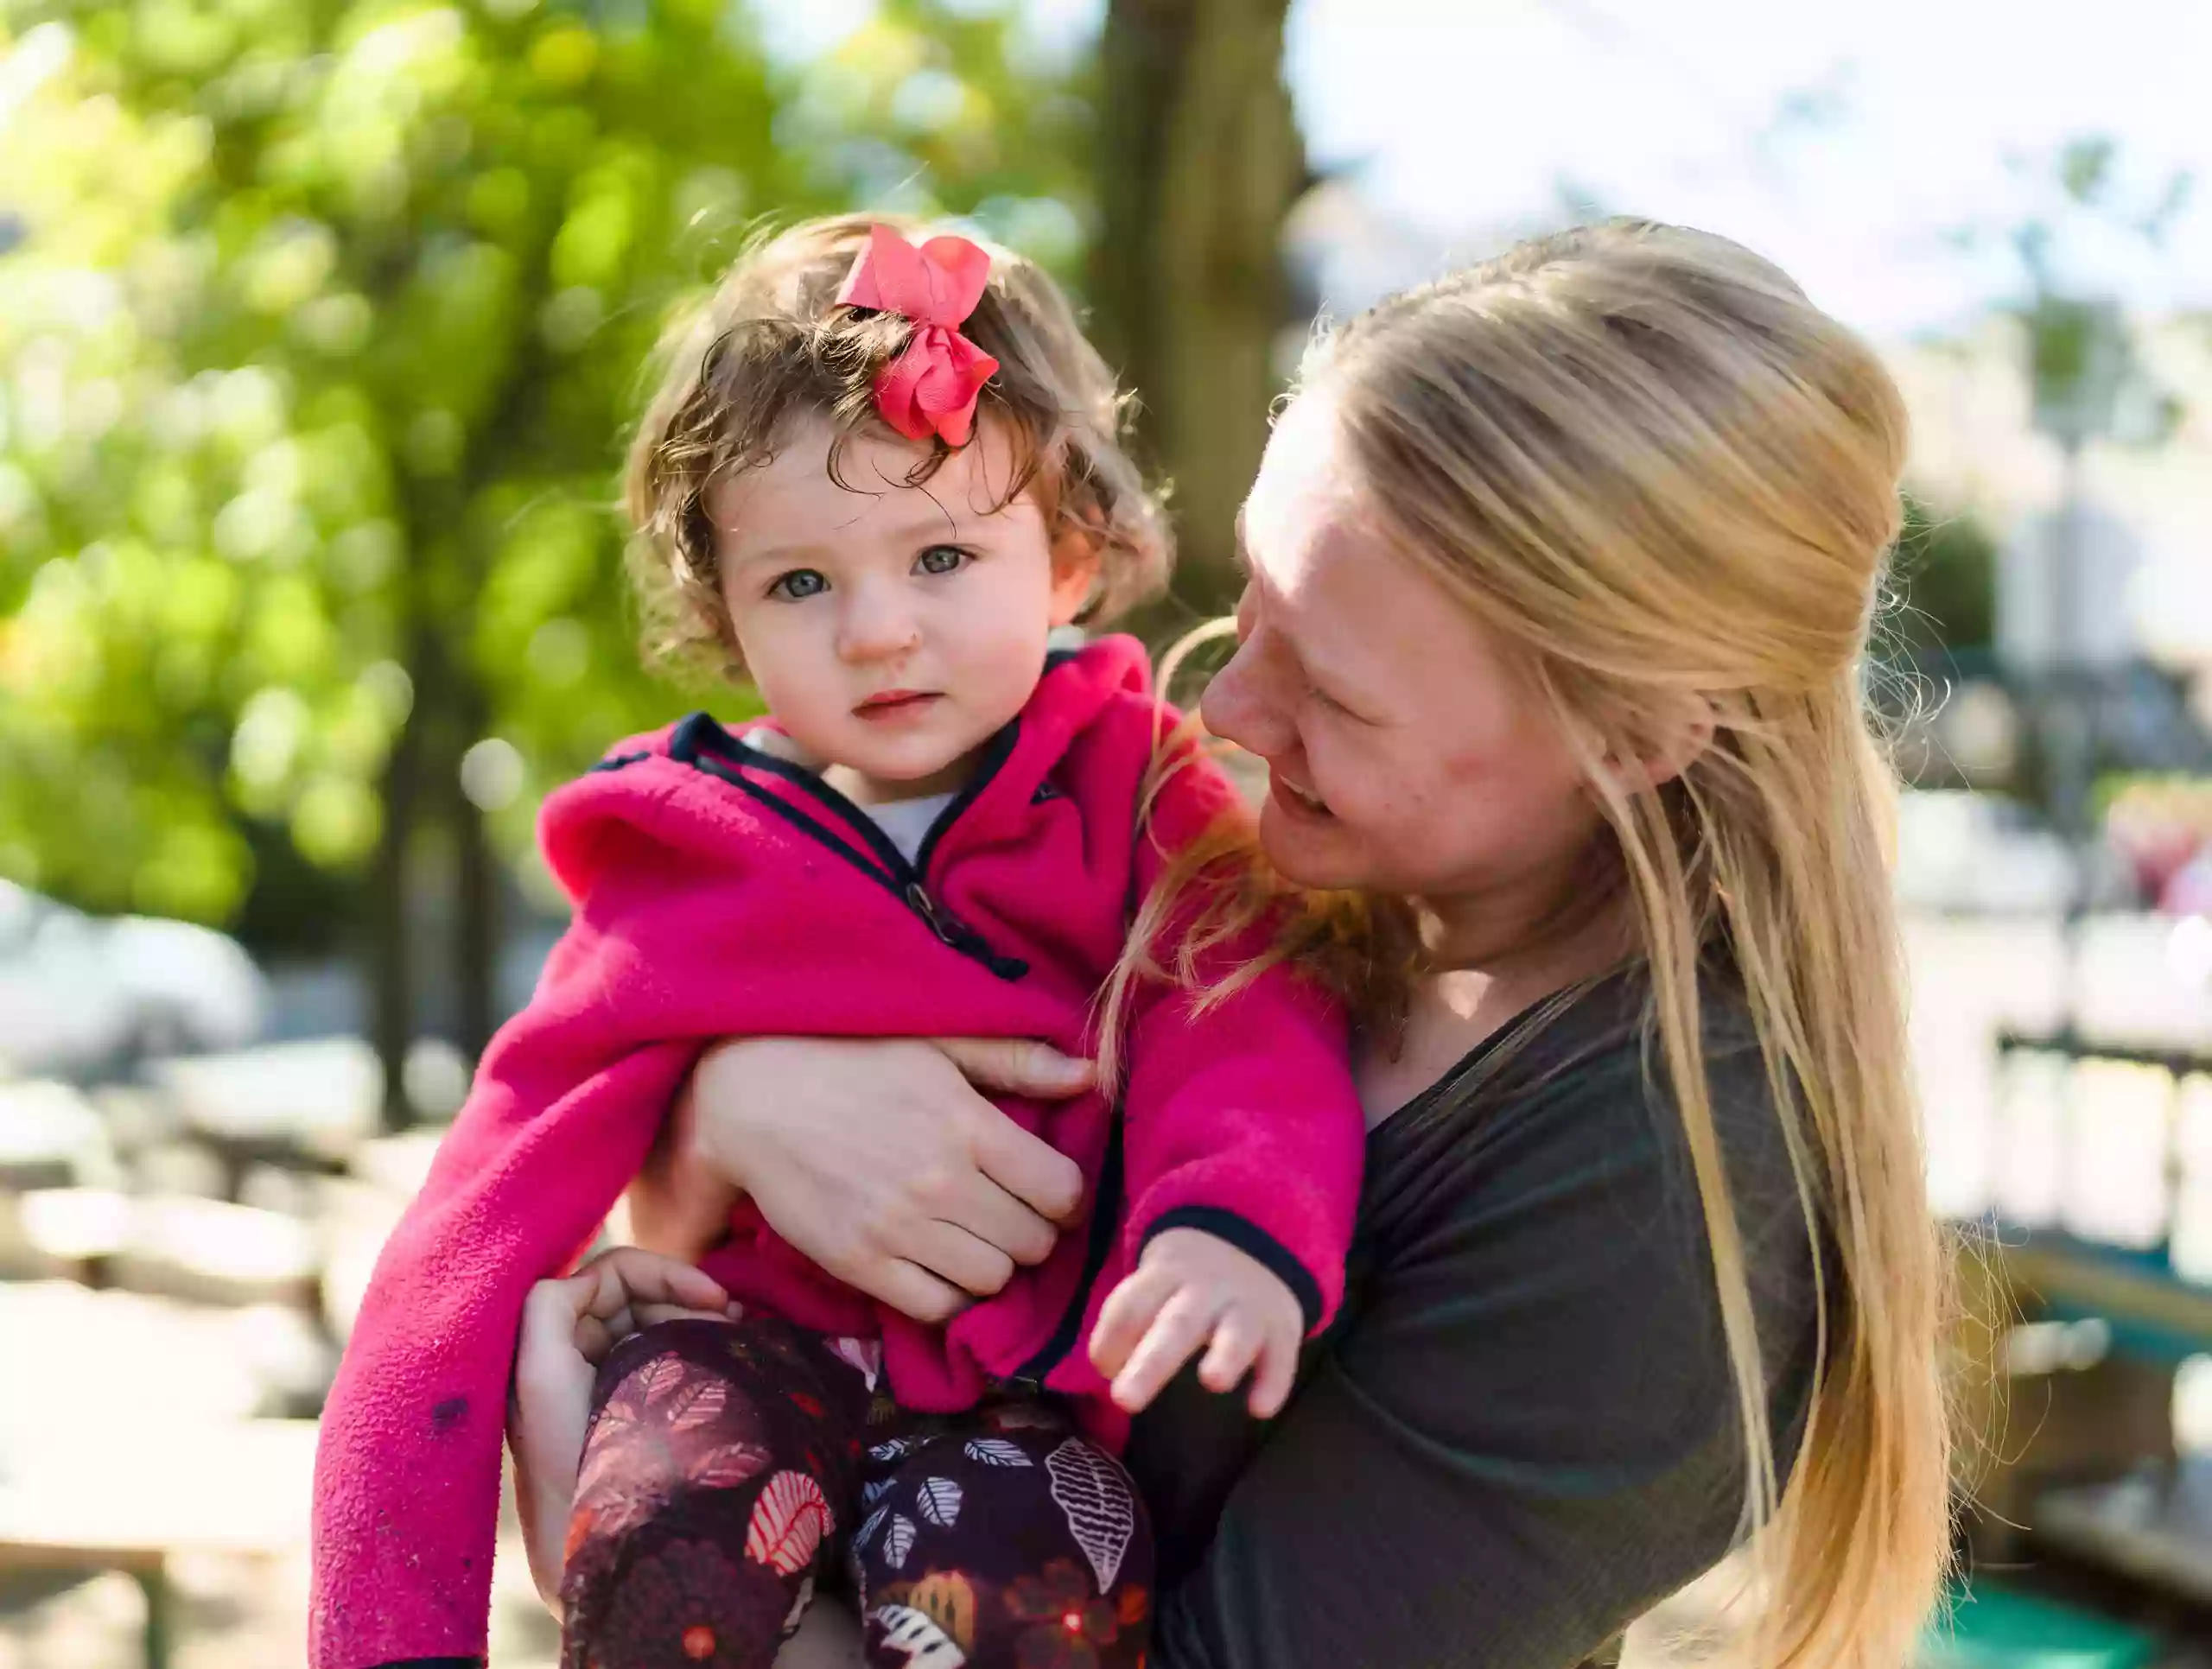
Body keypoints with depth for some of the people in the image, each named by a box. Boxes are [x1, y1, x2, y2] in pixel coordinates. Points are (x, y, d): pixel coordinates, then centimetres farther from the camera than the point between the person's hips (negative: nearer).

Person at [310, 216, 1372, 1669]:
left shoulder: (1139, 797, 2)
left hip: (1025, 1384, 0)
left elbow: (1245, 1009, -18)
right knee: (668, 1549, -32)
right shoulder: (687, 880, 0)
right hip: (762, 1338, 1)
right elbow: (487, 1219, -6)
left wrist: (1243, 1221, -45)